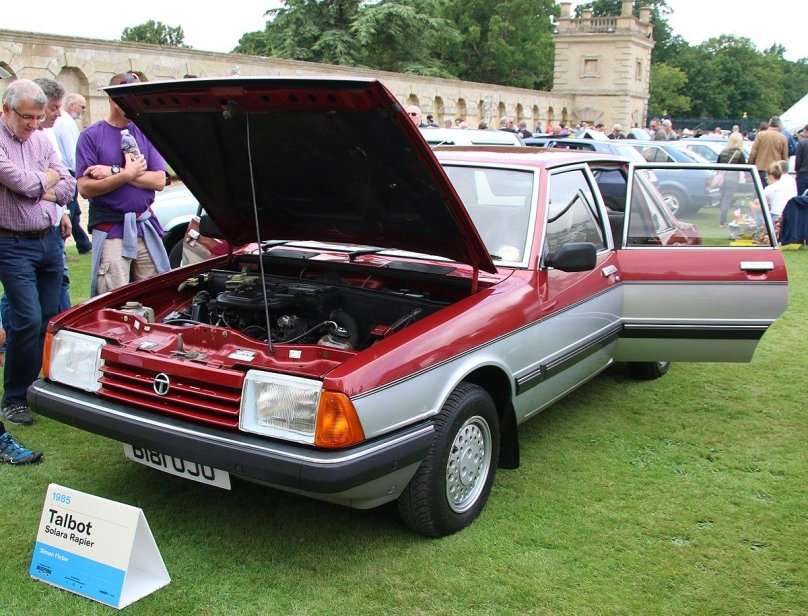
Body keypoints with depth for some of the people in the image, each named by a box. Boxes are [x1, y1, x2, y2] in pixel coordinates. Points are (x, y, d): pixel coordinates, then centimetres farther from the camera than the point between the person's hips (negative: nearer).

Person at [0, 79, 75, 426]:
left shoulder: (41, 140, 10)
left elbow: (68, 187, 7)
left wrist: (40, 190, -10)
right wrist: (49, 176, -1)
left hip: (50, 240, 6)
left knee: (50, 319, 9)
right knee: (28, 321, -10)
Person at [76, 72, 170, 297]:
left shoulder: (145, 133, 9)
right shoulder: (91, 136, 0)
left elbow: (159, 181, -3)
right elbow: (85, 188, -9)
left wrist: (114, 172, -10)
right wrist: (127, 174, -15)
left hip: (146, 228, 3)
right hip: (110, 231, -3)